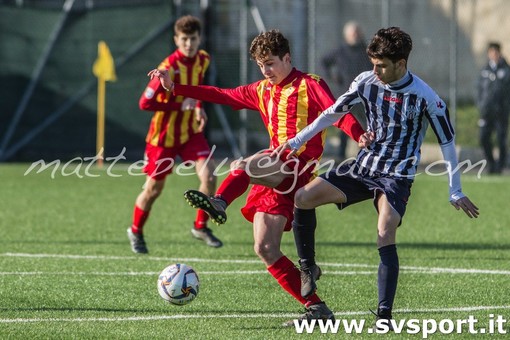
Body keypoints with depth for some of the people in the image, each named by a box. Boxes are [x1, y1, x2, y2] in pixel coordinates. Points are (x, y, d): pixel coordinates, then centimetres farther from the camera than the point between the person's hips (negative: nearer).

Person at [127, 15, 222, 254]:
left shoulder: (203, 60, -3)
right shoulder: (169, 67, -24)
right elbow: (145, 103, -26)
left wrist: (198, 107, 2)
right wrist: (180, 106, -27)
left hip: (191, 131, 5)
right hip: (164, 135, -5)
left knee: (208, 175, -15)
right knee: (154, 189, 6)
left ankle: (200, 227, 5)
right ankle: (136, 232, 30)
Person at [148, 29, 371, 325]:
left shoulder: (310, 85, -3)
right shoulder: (262, 91, 19)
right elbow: (223, 96, 25)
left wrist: (360, 136, -37)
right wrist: (174, 87, 22)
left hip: (300, 165, -8)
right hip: (276, 173, 8)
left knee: (242, 166, -31)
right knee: (265, 249, -1)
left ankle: (219, 203, -58)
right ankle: (316, 308, 0)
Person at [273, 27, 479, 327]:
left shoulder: (425, 98, -16)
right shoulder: (367, 82, -3)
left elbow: (447, 142, -7)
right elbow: (334, 113, 11)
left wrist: (456, 193, -5)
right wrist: (297, 141, 9)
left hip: (397, 177, -5)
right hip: (363, 166, 5)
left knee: (385, 235, -26)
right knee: (303, 198, -7)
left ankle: (384, 316, -26)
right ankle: (308, 268, 14)